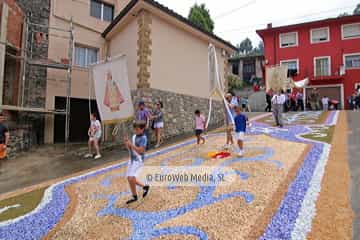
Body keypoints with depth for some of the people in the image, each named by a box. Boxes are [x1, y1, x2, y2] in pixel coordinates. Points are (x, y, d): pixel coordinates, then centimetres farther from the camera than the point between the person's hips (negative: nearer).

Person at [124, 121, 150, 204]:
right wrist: (126, 142, -6)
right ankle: (145, 186, 32)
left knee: (131, 178, -13)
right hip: (131, 160, 8)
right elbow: (130, 149, 12)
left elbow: (140, 150, -23)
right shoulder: (134, 136, 7)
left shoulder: (143, 138, -15)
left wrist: (131, 144, -24)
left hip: (138, 161, -8)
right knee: (129, 179, 13)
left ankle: (134, 196, 10)